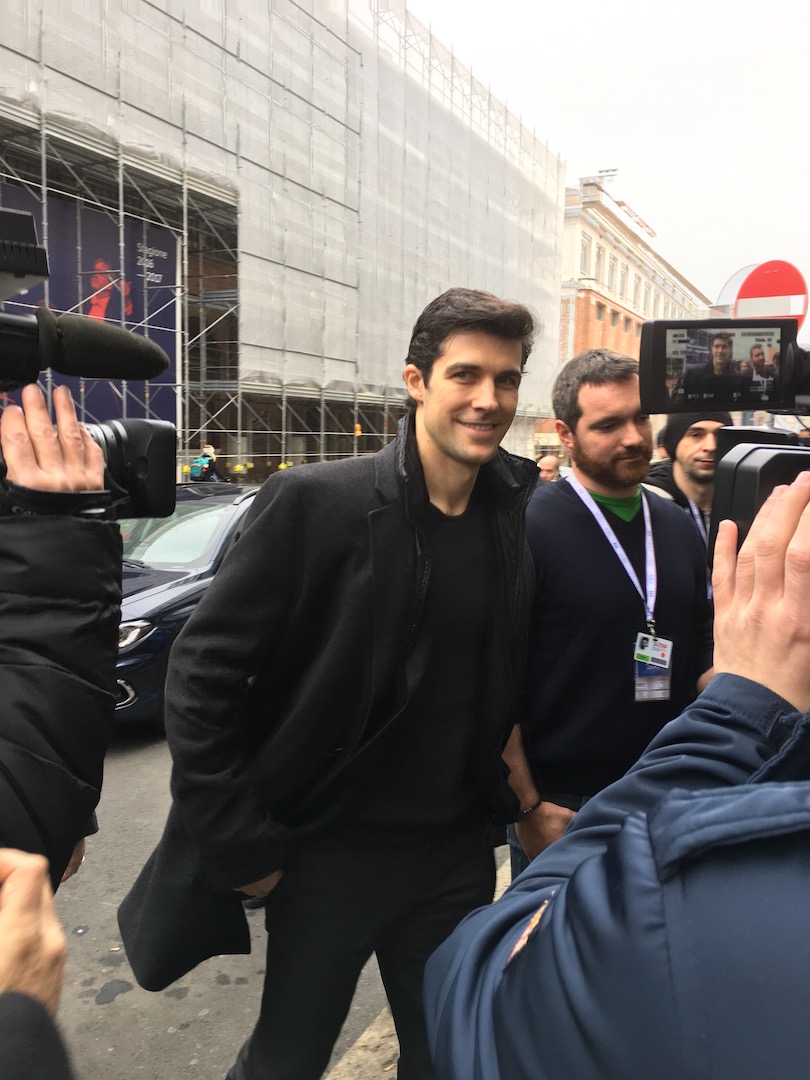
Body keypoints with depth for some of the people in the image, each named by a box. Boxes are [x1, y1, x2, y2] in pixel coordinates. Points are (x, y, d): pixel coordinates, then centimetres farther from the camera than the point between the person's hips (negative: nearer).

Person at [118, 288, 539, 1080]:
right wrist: (239, 842, -13)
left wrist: (512, 799, 3)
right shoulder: (315, 503, -17)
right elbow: (202, 671, -14)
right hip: (329, 855, -3)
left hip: (458, 855, 4)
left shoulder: (523, 520, -3)